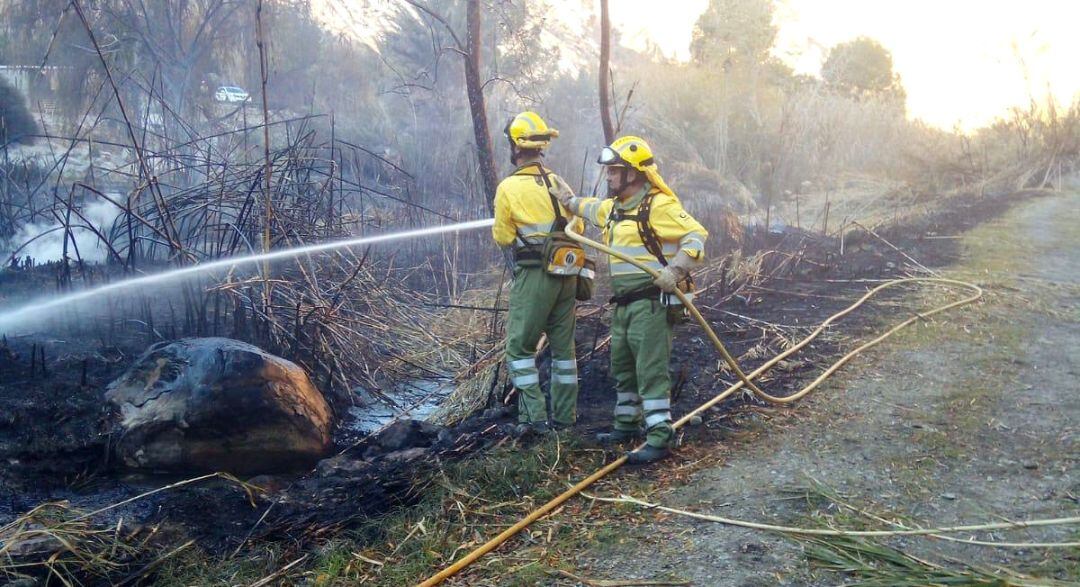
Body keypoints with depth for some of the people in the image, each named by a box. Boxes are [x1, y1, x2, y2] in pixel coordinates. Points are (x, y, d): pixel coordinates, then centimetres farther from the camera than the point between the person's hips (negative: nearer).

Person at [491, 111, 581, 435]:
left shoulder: (509, 188, -9)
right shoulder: (559, 183, 5)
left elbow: (503, 238, -3)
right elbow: (577, 226, 13)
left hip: (533, 275, -5)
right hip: (567, 274, 6)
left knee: (520, 346, 3)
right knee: (563, 345, 14)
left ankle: (535, 417, -3)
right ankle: (564, 414, 20)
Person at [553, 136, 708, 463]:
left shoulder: (659, 205, -16)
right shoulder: (614, 207, 14)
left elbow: (696, 236, -22)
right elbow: (591, 208, 38)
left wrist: (675, 269, -32)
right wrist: (568, 199, 41)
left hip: (652, 303, -10)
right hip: (624, 303, 10)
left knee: (651, 371, -10)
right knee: (622, 367, 19)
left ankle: (659, 439, -6)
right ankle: (627, 425, 35)